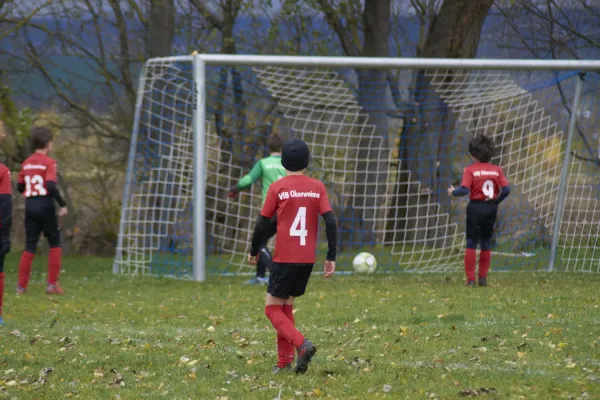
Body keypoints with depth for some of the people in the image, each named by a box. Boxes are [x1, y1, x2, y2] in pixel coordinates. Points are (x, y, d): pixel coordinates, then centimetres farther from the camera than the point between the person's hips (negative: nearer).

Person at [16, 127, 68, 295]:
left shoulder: (26, 163, 10)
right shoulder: (49, 162, -8)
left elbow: (20, 187, 13)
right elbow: (51, 186, -19)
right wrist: (62, 204, -12)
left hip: (30, 206, 5)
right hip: (45, 205, -5)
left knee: (30, 246, 9)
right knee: (55, 244, 7)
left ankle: (22, 286, 4)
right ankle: (52, 284, 2)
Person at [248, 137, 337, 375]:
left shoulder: (277, 188, -5)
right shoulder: (318, 187, 3)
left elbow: (263, 224, -2)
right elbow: (330, 222, -3)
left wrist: (254, 251, 14)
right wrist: (331, 257, 1)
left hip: (285, 258, -4)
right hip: (308, 259, 4)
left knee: (273, 309, 3)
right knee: (286, 306, 18)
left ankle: (301, 344, -21)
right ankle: (285, 361, 13)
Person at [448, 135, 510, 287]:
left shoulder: (470, 170, -9)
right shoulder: (496, 169, 2)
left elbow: (464, 190, -18)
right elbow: (506, 189, -4)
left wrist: (453, 192, 2)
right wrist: (496, 201, 12)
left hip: (476, 207, -4)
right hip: (491, 208, 4)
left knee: (471, 244, 3)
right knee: (486, 244, 14)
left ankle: (470, 279, -2)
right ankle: (483, 278, 15)